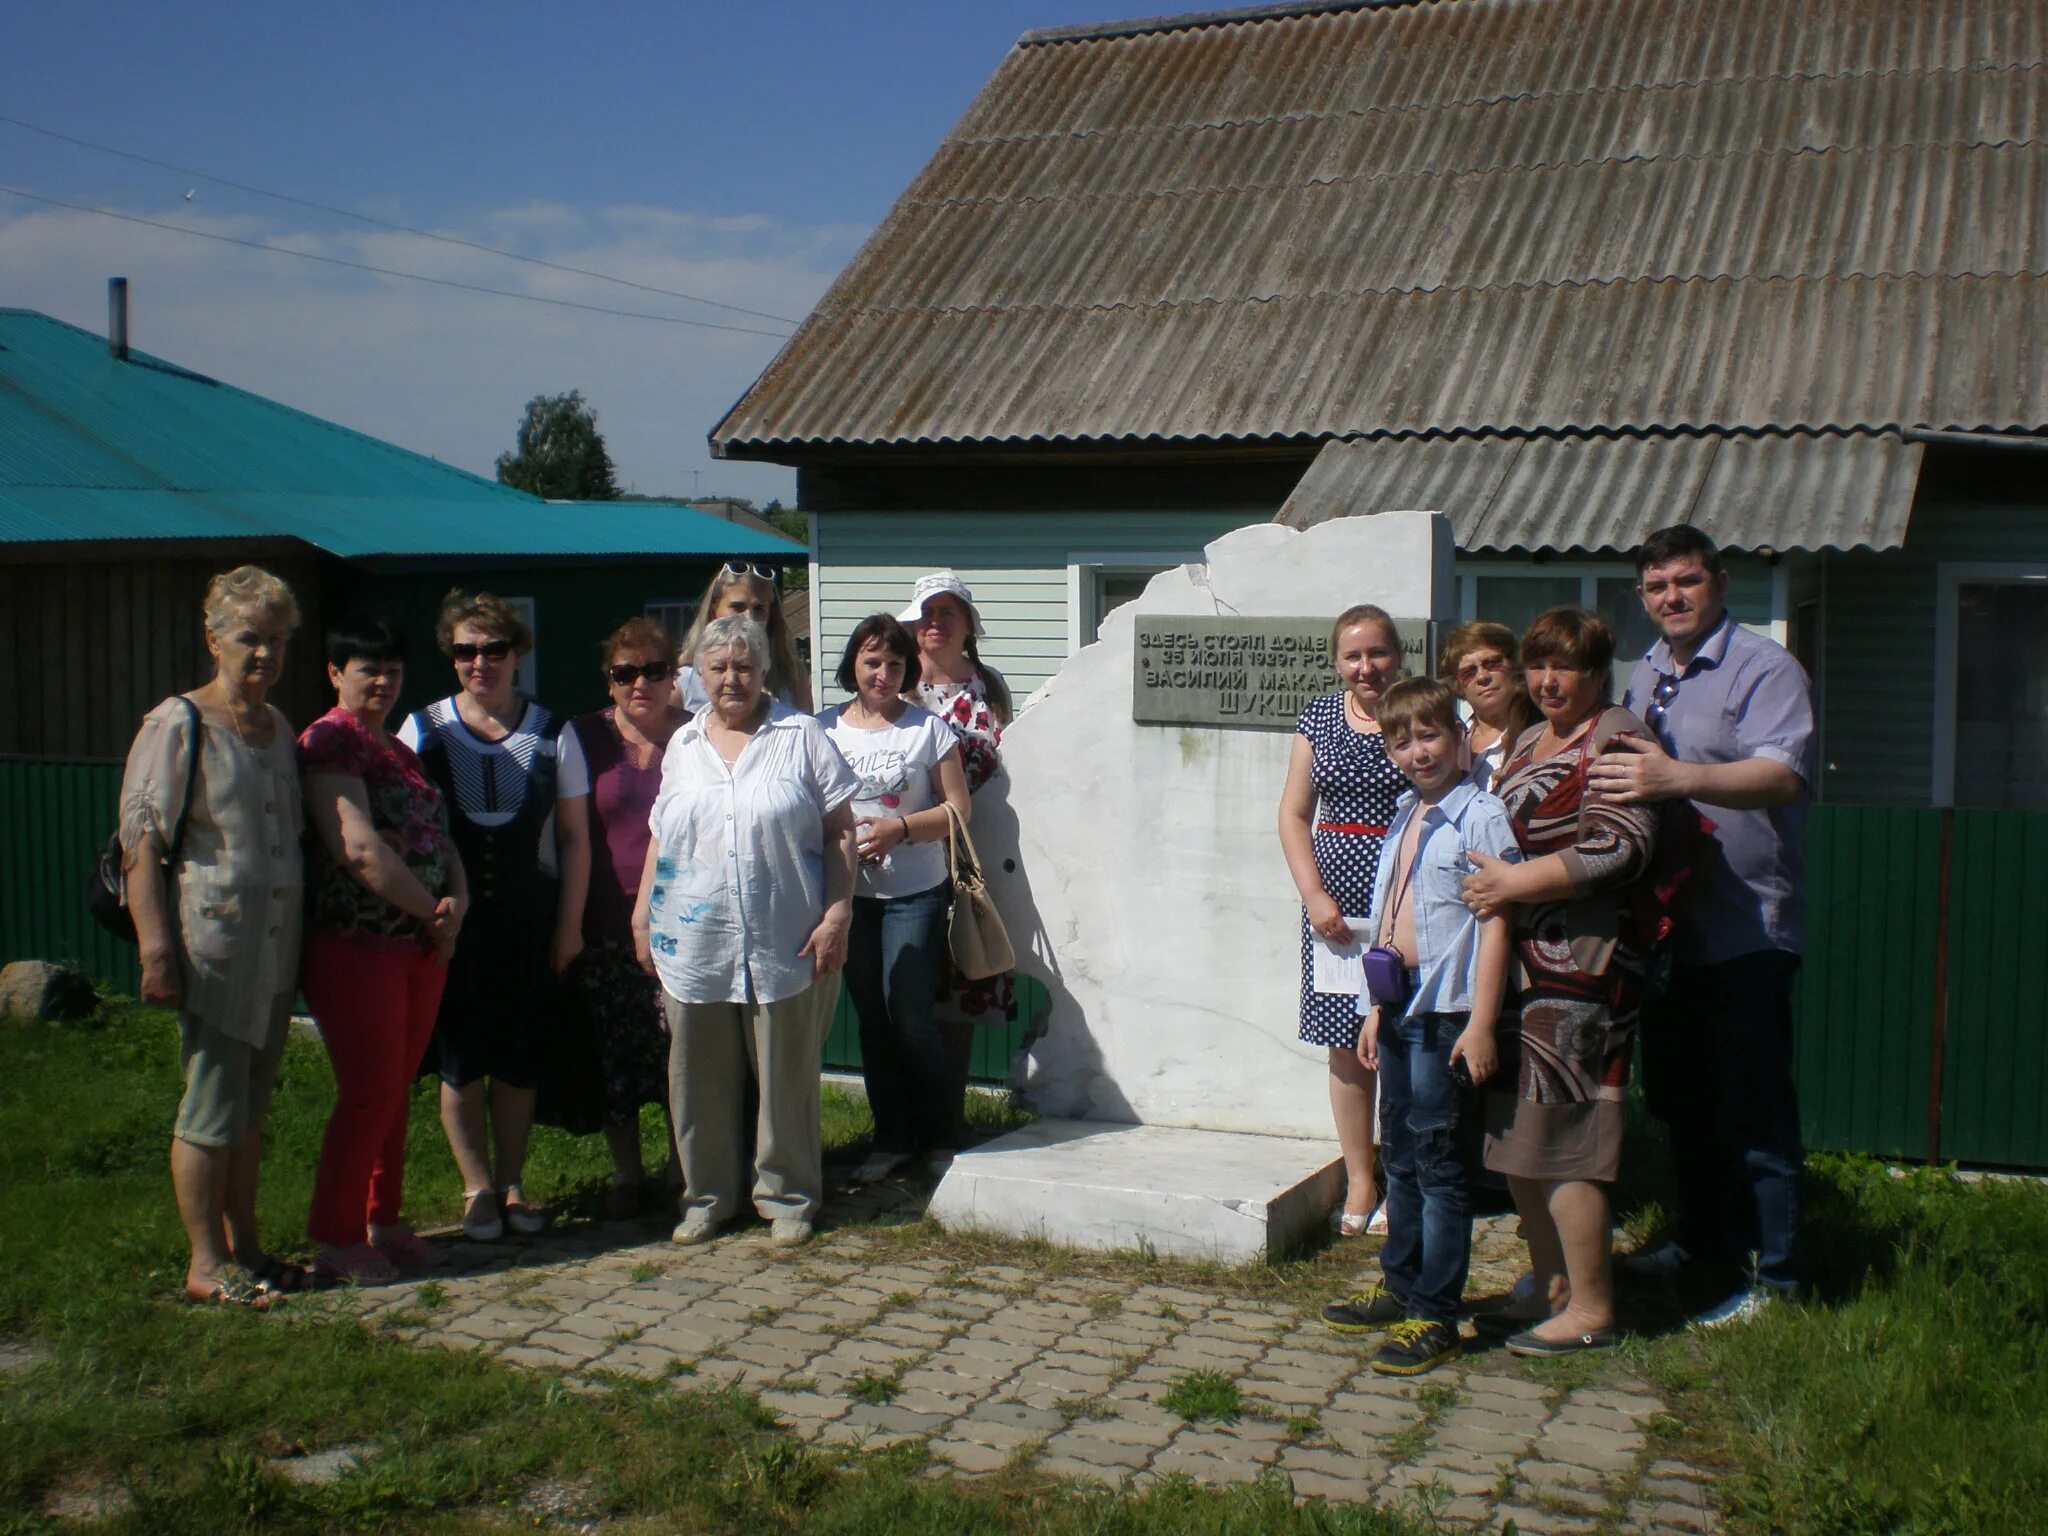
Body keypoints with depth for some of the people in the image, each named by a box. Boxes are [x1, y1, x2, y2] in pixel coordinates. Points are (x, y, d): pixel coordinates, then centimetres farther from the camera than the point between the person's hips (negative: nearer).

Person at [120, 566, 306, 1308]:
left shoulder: (278, 727, 14)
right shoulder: (178, 726, -8)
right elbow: (141, 844, -12)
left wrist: (302, 944, 18)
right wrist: (157, 950, -19)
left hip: (276, 951, 7)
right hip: (212, 952, -7)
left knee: (250, 1109, 14)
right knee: (211, 1110, -1)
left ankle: (243, 1247, 25)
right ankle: (206, 1264, 9)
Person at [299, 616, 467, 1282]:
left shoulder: (399, 749, 18)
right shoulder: (330, 741, -9)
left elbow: (436, 834, 16)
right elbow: (361, 848, -19)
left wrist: (458, 897, -4)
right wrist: (433, 911, -12)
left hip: (419, 945, 8)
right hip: (355, 945, -8)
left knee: (397, 1089, 13)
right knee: (368, 1094, -4)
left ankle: (382, 1222, 24)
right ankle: (335, 1240, 7)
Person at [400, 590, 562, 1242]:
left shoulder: (549, 733, 4)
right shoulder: (423, 730, 4)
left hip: (526, 918, 1)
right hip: (451, 918, 0)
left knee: (519, 1058, 7)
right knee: (461, 1058, 3)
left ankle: (512, 1184, 20)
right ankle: (478, 1189, 16)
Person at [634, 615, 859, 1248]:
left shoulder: (802, 737, 1)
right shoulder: (683, 746, 14)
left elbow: (840, 831, -1)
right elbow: (661, 838, 19)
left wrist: (836, 914, -9)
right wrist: (642, 914, 13)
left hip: (784, 946, -3)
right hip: (694, 945, 4)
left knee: (786, 1076, 5)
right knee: (700, 1078, 10)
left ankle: (789, 1196, 19)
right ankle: (706, 1196, 24)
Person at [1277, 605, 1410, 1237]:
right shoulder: (1320, 717, 8)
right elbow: (1294, 813, 8)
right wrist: (1315, 895, -4)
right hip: (1334, 898, 3)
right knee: (1346, 1047, 6)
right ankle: (1359, 1182, 16)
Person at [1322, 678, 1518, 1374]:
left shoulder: (1480, 817, -11)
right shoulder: (1404, 820, 14)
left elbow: (1494, 924, -15)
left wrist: (1481, 1025, -19)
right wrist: (1376, 1011, 16)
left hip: (1447, 1013, -8)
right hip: (1399, 1008, 8)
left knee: (1440, 1164, -1)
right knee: (1401, 1157, 17)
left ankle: (1435, 1316, 6)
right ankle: (1401, 1288, 30)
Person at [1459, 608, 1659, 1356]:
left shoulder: (1615, 738, -6)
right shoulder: (1528, 741, 21)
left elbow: (1623, 845, -19)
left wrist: (1515, 882, -17)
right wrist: (1485, 881, 13)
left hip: (1578, 968, -9)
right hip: (1515, 964, 9)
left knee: (1557, 1137, -6)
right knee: (1514, 1134, 11)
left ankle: (1591, 1309, 5)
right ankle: (1550, 1288, 23)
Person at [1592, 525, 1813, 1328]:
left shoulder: (1765, 669, -10)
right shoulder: (1643, 677, 15)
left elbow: (1781, 775, -26)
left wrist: (1678, 778, -39)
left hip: (1746, 929, -8)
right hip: (1666, 922, 8)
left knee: (1753, 1107, -1)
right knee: (1678, 1096, 18)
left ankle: (1766, 1273, 9)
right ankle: (1700, 1237, 33)